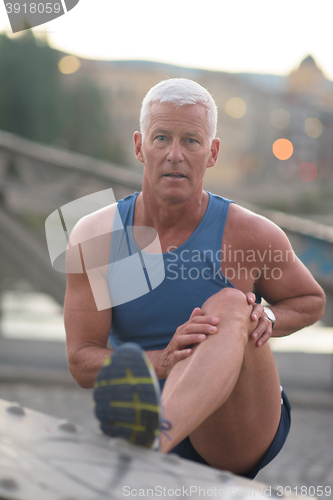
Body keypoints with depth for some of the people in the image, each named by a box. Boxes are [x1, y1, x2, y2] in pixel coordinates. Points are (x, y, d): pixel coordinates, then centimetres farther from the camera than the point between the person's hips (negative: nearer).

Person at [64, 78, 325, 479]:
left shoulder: (249, 234, -6)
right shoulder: (95, 237, -3)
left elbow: (311, 301, 13)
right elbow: (81, 362, -6)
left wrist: (267, 320, -11)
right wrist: (164, 362, -25)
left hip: (241, 434, -2)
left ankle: (153, 440, -56)